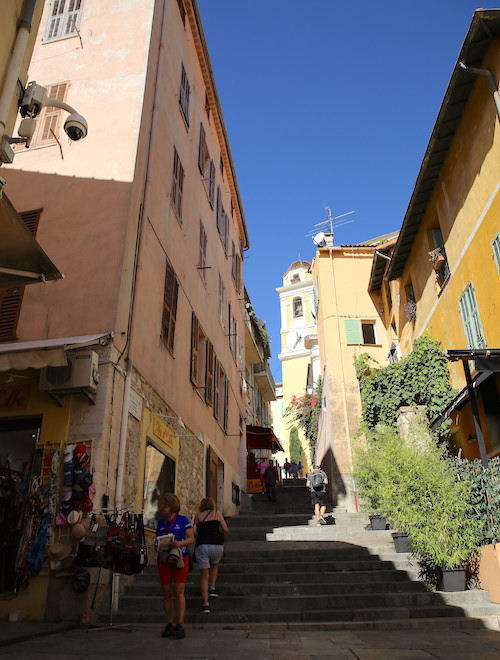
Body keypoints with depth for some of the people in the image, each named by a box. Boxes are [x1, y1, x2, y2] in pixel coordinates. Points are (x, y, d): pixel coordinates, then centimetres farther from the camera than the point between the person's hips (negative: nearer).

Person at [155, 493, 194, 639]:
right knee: (167, 593, 6)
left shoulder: (183, 520, -2)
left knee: (178, 592, -7)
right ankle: (169, 625, 16)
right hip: (164, 560, 4)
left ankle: (180, 626, -3)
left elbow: (191, 538, -4)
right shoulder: (160, 522, 12)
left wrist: (180, 543, -23)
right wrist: (159, 550, -6)